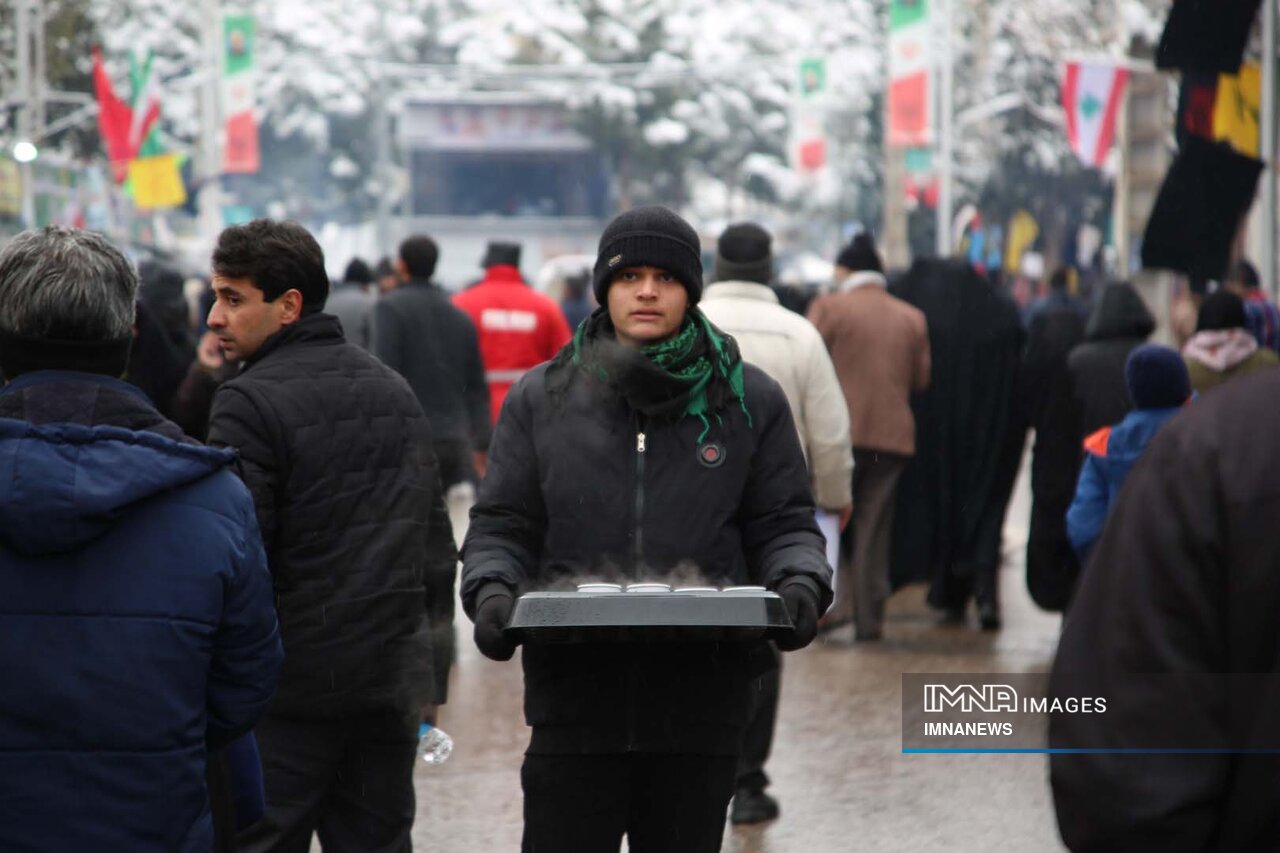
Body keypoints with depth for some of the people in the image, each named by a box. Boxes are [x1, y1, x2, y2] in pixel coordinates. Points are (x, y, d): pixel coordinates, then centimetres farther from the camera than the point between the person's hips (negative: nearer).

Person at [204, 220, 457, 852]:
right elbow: (435, 545, 17)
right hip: (392, 685, 7)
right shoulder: (394, 390, 13)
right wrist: (428, 676, 21)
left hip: (290, 689, -7)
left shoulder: (249, 404, -12)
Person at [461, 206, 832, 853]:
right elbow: (502, 524, 9)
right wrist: (491, 591, -11)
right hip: (575, 695, 0)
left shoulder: (749, 401, 8)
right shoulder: (541, 399, 9)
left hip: (701, 699, 0)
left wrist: (800, 585, -11)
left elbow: (783, 523, 9)